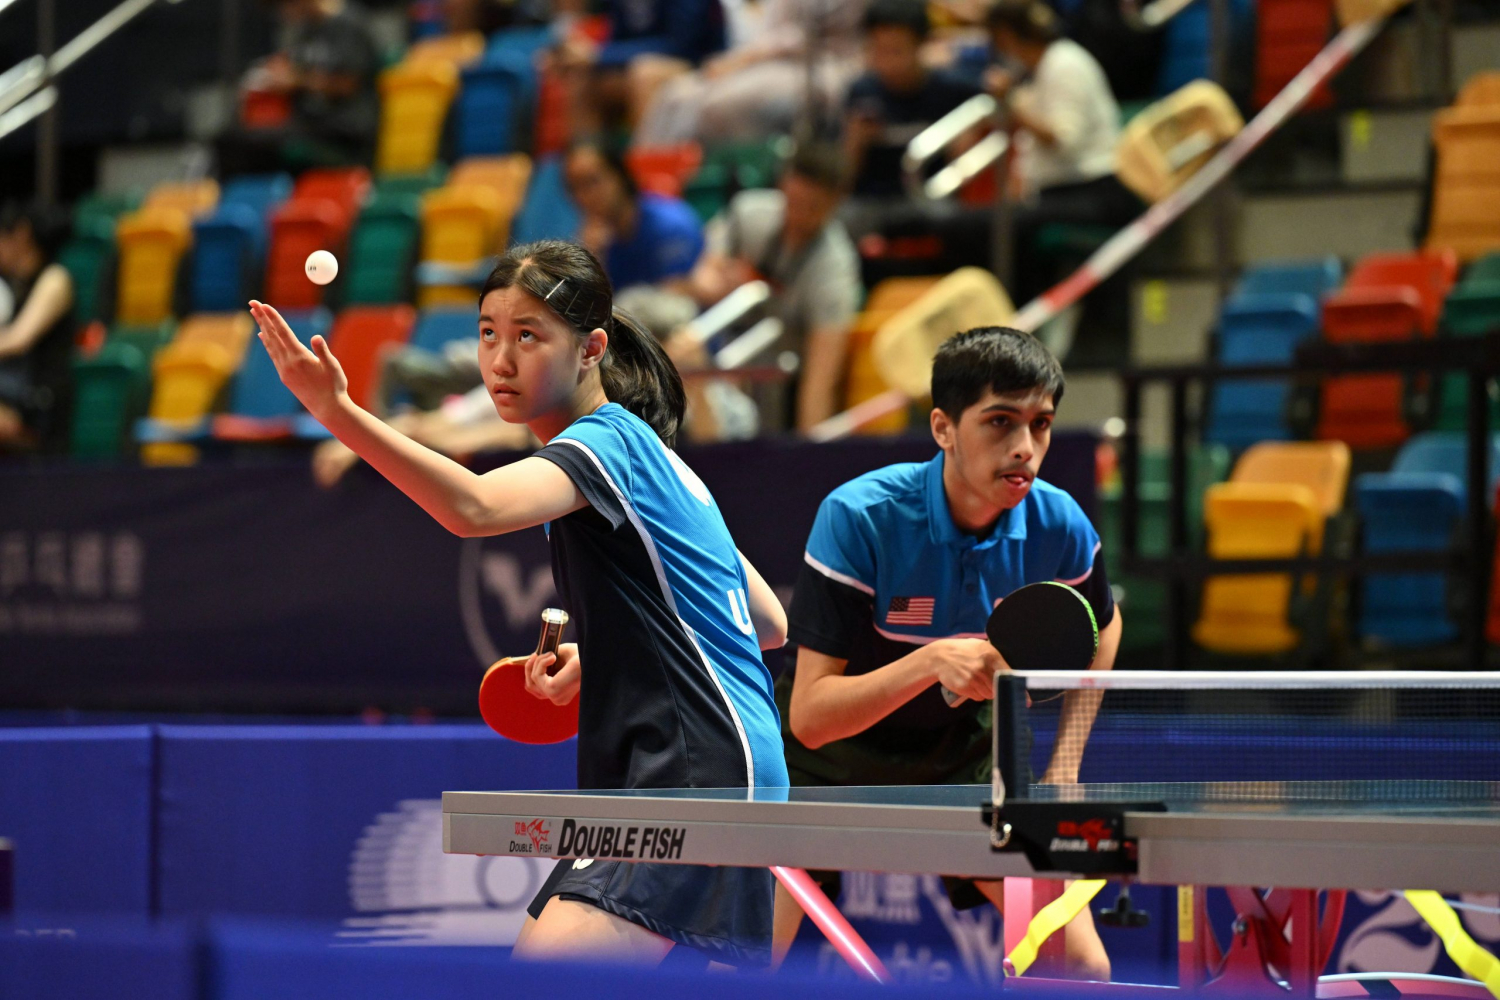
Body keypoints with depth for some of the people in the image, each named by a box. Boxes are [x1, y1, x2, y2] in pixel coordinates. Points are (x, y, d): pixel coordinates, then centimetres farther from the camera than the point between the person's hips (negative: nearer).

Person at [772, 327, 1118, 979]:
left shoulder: (1058, 526, -17)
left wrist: (1065, 765, 0)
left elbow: (1101, 628, 9)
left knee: (1083, 967, -8)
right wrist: (931, 661, -42)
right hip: (833, 750, -3)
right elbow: (809, 715, -29)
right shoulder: (857, 516, -29)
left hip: (962, 751, 3)